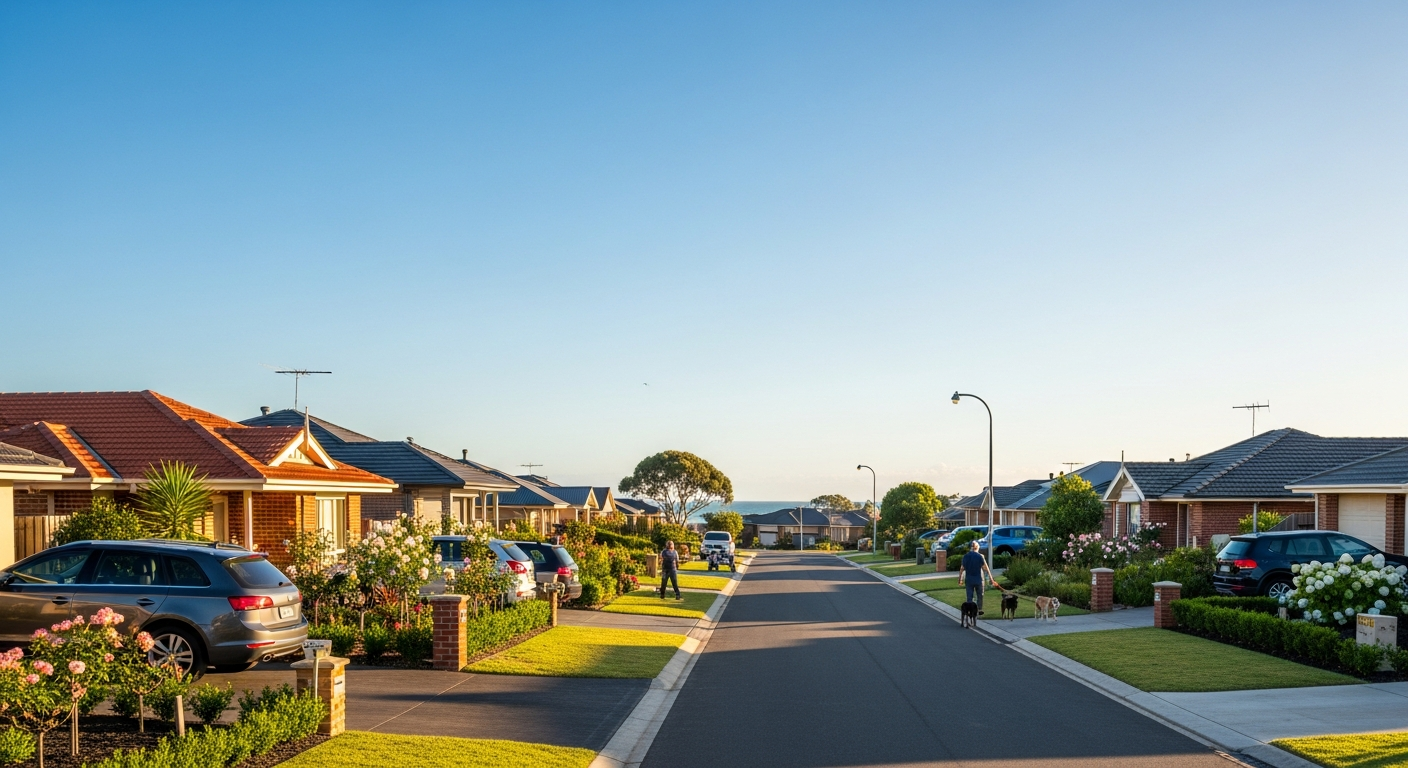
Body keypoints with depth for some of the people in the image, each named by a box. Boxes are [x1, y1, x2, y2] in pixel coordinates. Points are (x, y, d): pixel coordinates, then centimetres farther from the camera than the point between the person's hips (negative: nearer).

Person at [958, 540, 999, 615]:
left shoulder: (965, 556, -1)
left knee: (969, 596, 6)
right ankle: (979, 610, 21)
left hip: (969, 580, 2)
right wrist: (991, 579, -3)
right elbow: (986, 569, -7)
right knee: (980, 595, 16)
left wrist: (960, 579, 12)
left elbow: (962, 569, 2)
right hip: (978, 579, -1)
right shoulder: (980, 556, -8)